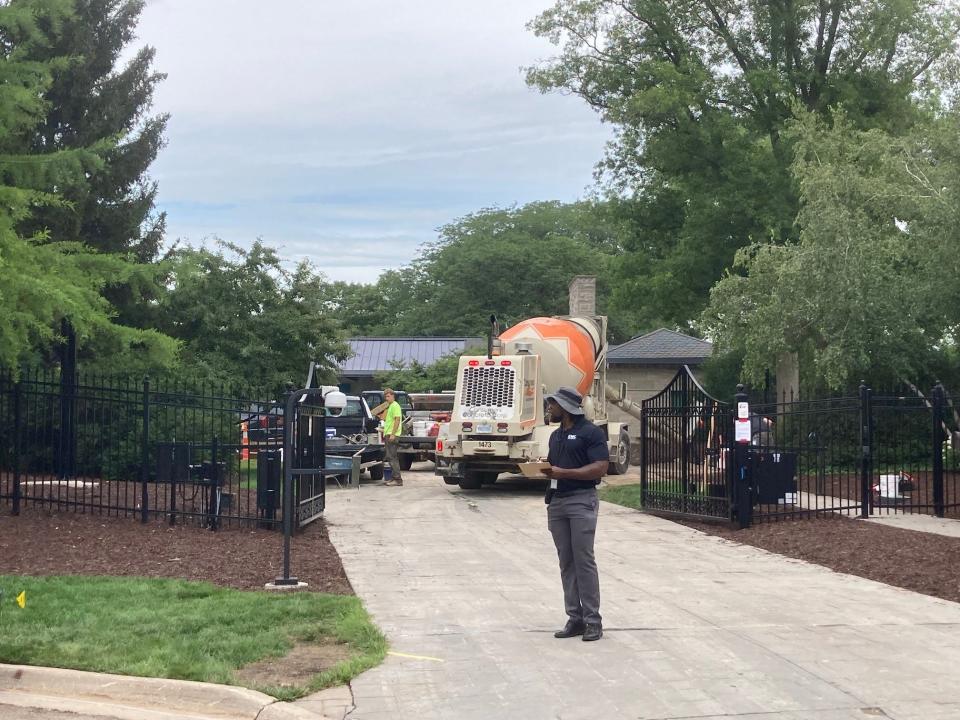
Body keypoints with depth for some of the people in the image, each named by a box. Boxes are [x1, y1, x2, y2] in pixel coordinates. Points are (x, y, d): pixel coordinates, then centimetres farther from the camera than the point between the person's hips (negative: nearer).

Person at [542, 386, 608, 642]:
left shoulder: (590, 432, -6)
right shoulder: (556, 435, 19)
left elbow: (600, 467, -14)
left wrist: (563, 473, -18)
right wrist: (544, 468, 2)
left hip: (582, 500, -8)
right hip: (557, 501, 8)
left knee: (584, 560, -8)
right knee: (566, 561, 6)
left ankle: (593, 620, -3)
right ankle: (574, 618, 10)